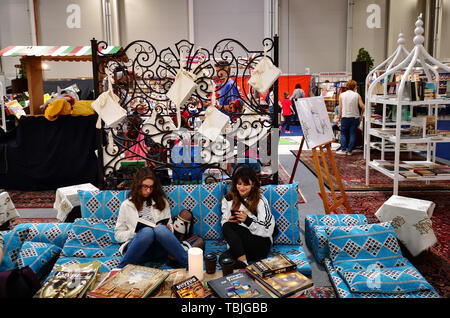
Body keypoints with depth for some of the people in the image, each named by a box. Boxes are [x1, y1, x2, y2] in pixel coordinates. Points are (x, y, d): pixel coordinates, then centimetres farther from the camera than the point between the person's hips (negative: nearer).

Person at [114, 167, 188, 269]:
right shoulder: (127, 205, 13)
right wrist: (135, 232, -7)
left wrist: (169, 228, -1)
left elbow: (170, 224, 22)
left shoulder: (161, 201, 19)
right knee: (147, 231, -36)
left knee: (161, 228, -34)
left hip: (159, 250, 1)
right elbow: (118, 235, 12)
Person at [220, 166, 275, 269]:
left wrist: (247, 220, -23)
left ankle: (241, 260, -22)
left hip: (260, 246, -2)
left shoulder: (260, 201, -3)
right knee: (223, 260, -33)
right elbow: (224, 222, 11)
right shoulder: (228, 199, 10)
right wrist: (230, 221, -13)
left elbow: (268, 230, -9)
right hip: (237, 245, 2)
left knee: (229, 227, -27)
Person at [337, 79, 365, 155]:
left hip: (345, 117, 0)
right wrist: (362, 114, 11)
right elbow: (362, 106, -6)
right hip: (355, 117, 0)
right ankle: (349, 151, 5)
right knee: (352, 134, 5)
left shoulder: (342, 95, 1)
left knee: (343, 133, 9)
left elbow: (340, 107, 1)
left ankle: (343, 149, 1)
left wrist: (339, 116, 11)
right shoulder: (357, 95, -1)